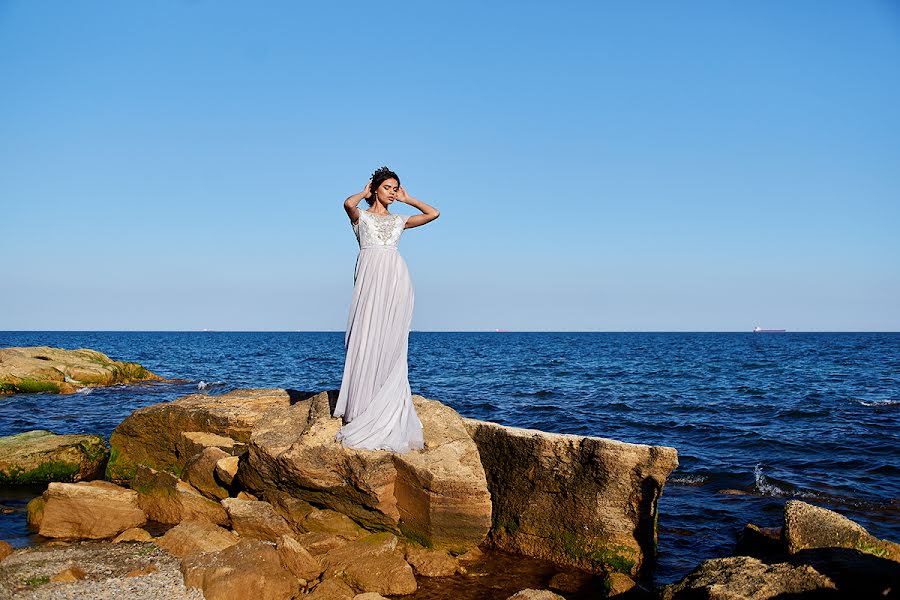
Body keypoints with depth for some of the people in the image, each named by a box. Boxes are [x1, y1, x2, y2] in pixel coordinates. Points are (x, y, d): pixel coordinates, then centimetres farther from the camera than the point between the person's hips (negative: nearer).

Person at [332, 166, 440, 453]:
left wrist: (407, 199, 22)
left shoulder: (399, 220, 22)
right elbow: (348, 203, -10)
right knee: (366, 340, -9)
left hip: (396, 279, 2)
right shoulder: (361, 215, 13)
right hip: (370, 277, -2)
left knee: (390, 345, -4)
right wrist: (365, 194, 10)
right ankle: (362, 414, -5)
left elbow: (433, 213, 14)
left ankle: (387, 421, -3)